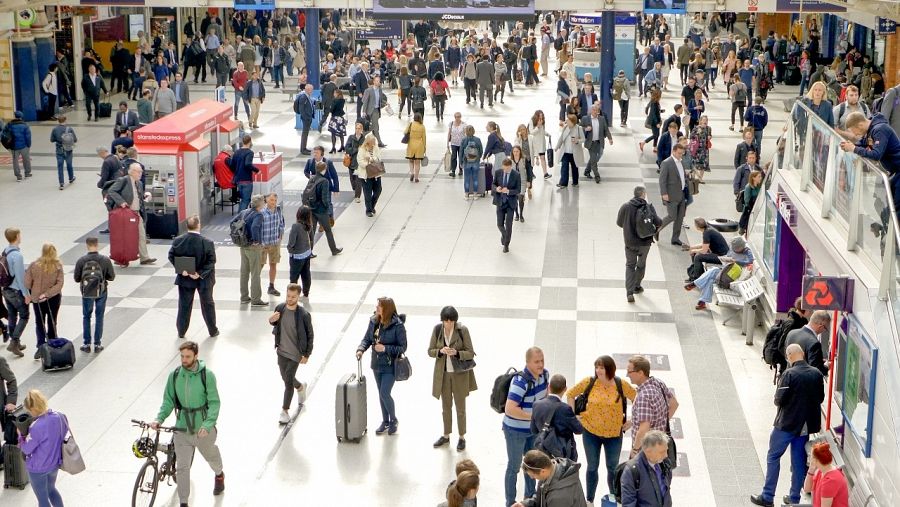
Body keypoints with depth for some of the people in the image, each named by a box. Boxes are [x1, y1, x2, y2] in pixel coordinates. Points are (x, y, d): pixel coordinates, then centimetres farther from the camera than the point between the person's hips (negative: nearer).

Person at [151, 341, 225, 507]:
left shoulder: (207, 375, -14)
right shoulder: (174, 375, -5)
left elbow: (214, 403, -15)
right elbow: (168, 401, 1)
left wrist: (207, 425, -26)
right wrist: (159, 419, -15)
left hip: (203, 429, -1)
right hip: (182, 429, 1)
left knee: (211, 456, 24)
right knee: (182, 467, 0)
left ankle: (219, 475, 56)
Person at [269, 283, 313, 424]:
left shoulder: (303, 315, -19)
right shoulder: (280, 308, -5)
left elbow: (310, 335, -10)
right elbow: (276, 324, 13)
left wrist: (307, 355, -9)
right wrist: (271, 321, -12)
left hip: (295, 353, -5)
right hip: (281, 351, 5)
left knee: (288, 381, -5)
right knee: (286, 378, 18)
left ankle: (285, 412, 9)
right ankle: (300, 387, 52)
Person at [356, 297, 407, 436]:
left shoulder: (397, 325, -18)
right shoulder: (374, 321, -1)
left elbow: (403, 347, -14)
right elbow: (367, 339, 7)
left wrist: (385, 348, -24)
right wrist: (361, 349, -12)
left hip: (390, 366, -6)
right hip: (377, 364, 6)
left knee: (385, 394, -8)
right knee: (381, 394, 15)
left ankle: (394, 420, 15)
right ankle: (385, 421, 31)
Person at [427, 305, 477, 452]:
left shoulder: (463, 330, -13)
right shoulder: (437, 329, -5)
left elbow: (470, 353, -10)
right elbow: (430, 351, 0)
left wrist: (456, 352, -28)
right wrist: (441, 351, -21)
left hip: (459, 374, -3)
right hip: (443, 374, 3)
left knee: (460, 407, 6)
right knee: (446, 407, 15)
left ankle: (462, 438, 20)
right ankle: (446, 436, 30)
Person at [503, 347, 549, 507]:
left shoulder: (544, 374, -8)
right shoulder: (521, 381, -31)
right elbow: (509, 409, -38)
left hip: (533, 428, 7)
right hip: (516, 430, -7)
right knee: (514, 467, 7)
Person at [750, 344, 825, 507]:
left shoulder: (789, 374, -19)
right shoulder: (817, 374, -2)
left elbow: (779, 400, -18)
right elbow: (820, 398, 7)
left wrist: (778, 399, 3)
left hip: (787, 423, -5)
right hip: (806, 425, 5)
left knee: (773, 457, 8)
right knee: (799, 460, 14)